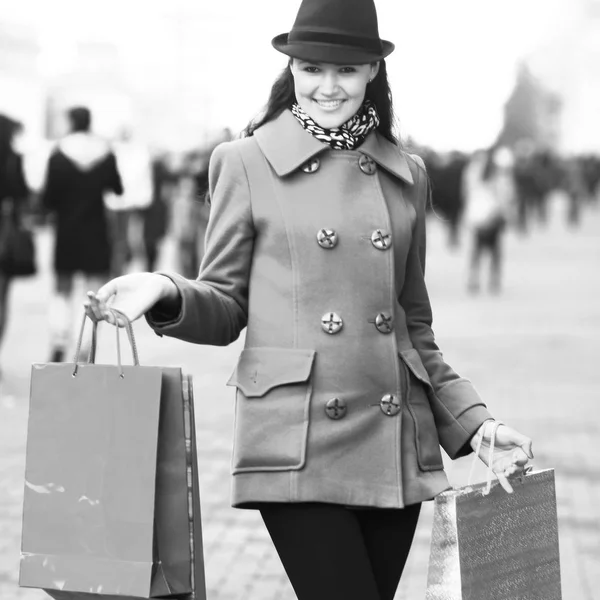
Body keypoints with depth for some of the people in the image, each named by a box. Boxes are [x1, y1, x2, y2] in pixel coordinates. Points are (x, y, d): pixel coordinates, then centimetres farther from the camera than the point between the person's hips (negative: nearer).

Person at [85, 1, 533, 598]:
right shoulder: (246, 162, 3)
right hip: (296, 447, -4)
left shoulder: (406, 175, 13)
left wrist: (475, 425, 10)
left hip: (395, 448, 4)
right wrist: (166, 295, -15)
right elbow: (225, 308, 5)